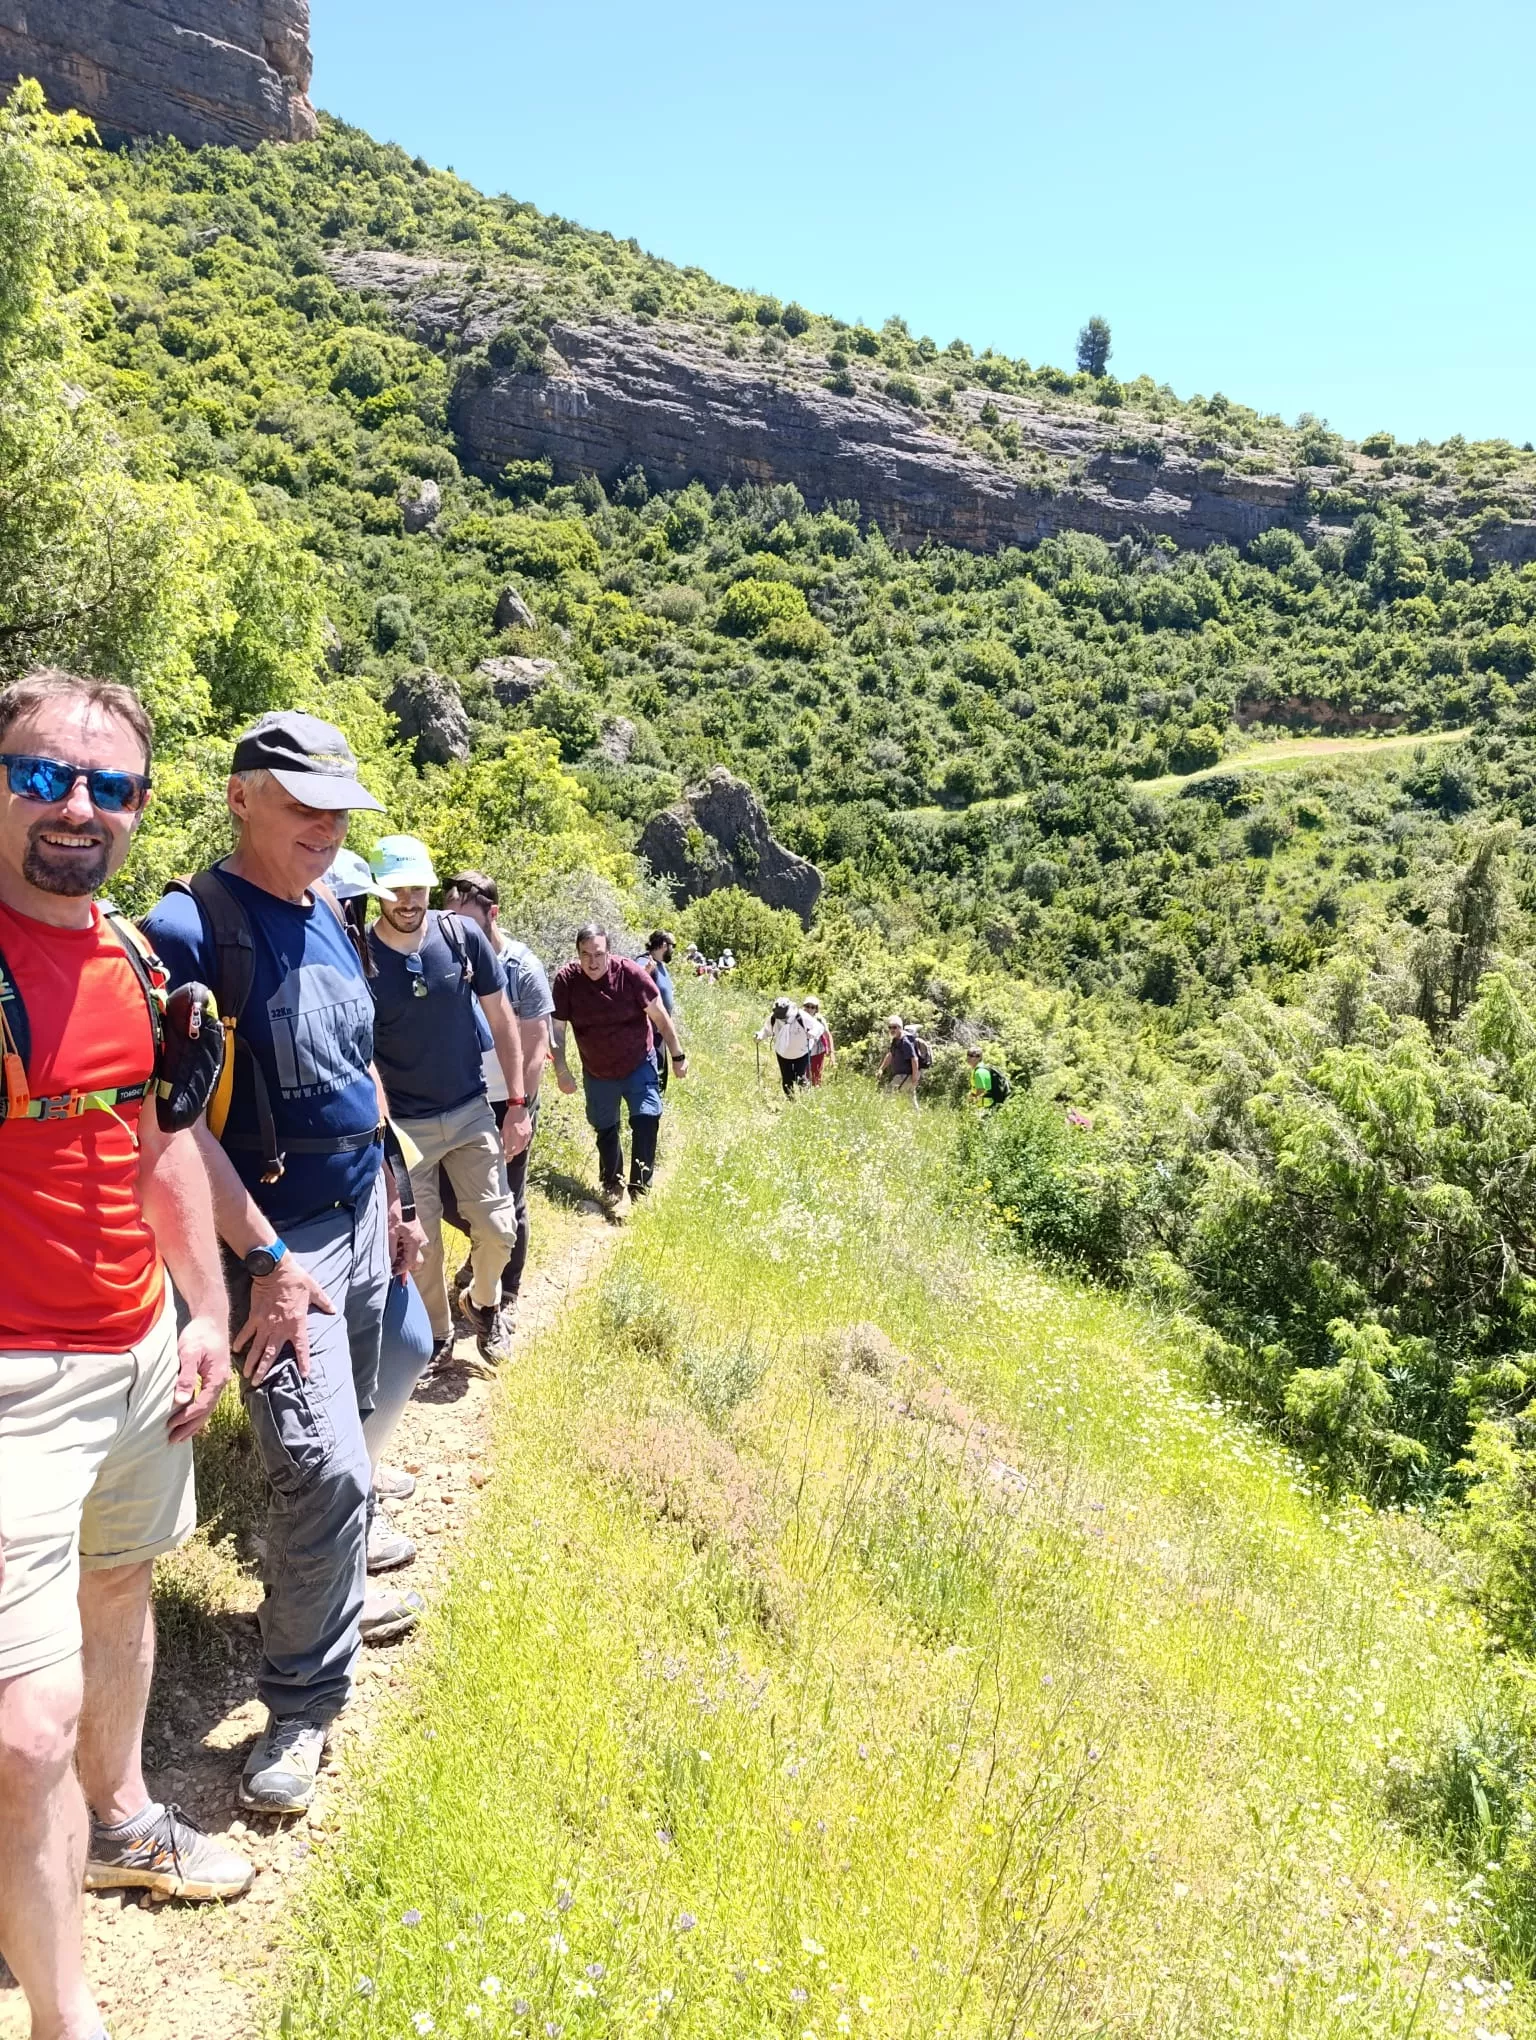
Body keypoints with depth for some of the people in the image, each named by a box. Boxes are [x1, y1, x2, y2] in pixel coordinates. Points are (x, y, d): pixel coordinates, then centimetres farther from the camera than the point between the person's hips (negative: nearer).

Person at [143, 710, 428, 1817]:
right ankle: (302, 1704, 7)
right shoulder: (191, 927, -16)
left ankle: (333, 1600, 41)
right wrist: (267, 1258, -19)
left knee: (344, 1445, 19)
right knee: (324, 1469, -11)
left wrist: (394, 1202, 19)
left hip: (360, 1225, 8)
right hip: (280, 1244, -8)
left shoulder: (330, 920, 9)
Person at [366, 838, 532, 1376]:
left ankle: (484, 1304, 34)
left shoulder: (463, 936, -9)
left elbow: (502, 1020, 0)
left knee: (497, 1230, 3)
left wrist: (517, 1104, -2)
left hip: (472, 1112, 2)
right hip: (402, 1124, -2)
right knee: (420, 1245, 7)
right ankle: (435, 1337, 31)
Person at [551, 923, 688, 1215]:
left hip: (638, 1065, -2)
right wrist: (561, 1070, -15)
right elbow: (557, 1029, -11)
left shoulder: (629, 972, -21)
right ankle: (611, 1187, 34)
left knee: (647, 1119, -13)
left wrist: (678, 1055, -6)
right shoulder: (566, 979, -19)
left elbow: (660, 1016, -11)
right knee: (604, 1130, 15)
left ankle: (640, 1189, 0)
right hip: (597, 1072, 2)